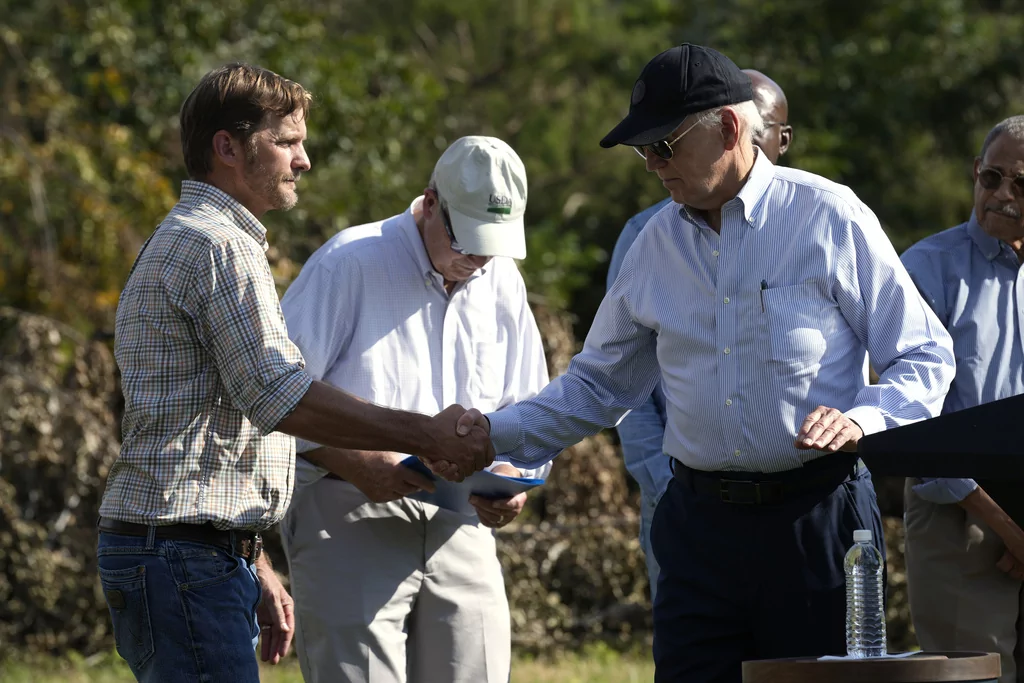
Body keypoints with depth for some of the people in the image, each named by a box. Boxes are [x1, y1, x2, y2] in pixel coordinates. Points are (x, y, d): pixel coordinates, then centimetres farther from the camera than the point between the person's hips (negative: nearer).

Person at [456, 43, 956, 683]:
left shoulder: (829, 217, -3)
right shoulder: (657, 244, 12)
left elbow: (925, 358, -1)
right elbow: (601, 382, 21)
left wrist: (860, 421, -20)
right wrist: (498, 433, 9)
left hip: (817, 516, -4)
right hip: (702, 526, 4)